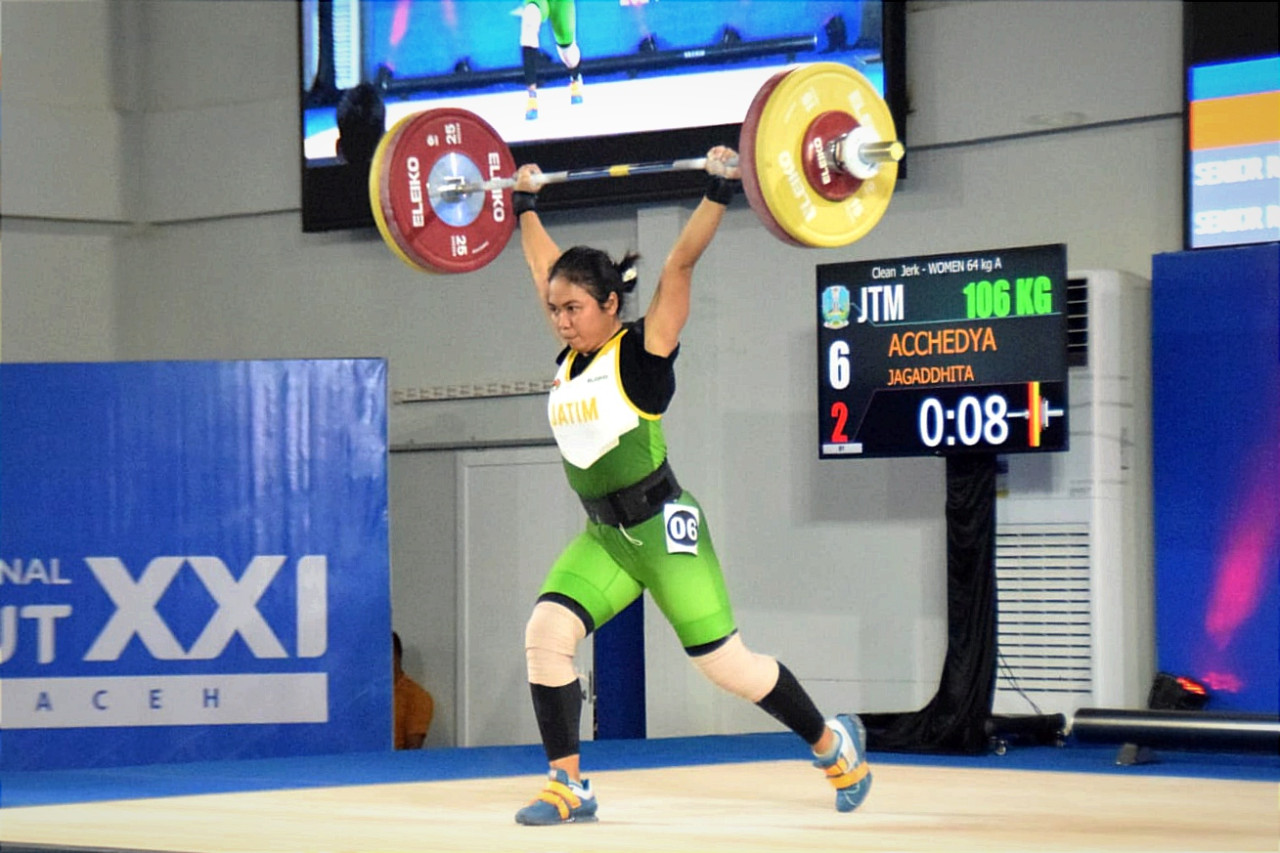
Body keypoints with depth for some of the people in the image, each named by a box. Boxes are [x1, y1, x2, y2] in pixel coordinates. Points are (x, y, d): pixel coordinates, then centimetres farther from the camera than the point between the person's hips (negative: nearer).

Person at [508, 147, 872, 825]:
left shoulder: (642, 351, -9)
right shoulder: (570, 357, 8)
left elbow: (680, 263, -16)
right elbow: (545, 266, 22)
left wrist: (719, 192, -20)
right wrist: (525, 205, 28)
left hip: (663, 529, -6)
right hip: (603, 536, 7)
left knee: (722, 661, 0)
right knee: (546, 631, -13)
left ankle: (834, 742, 22)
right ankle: (567, 787, -6)